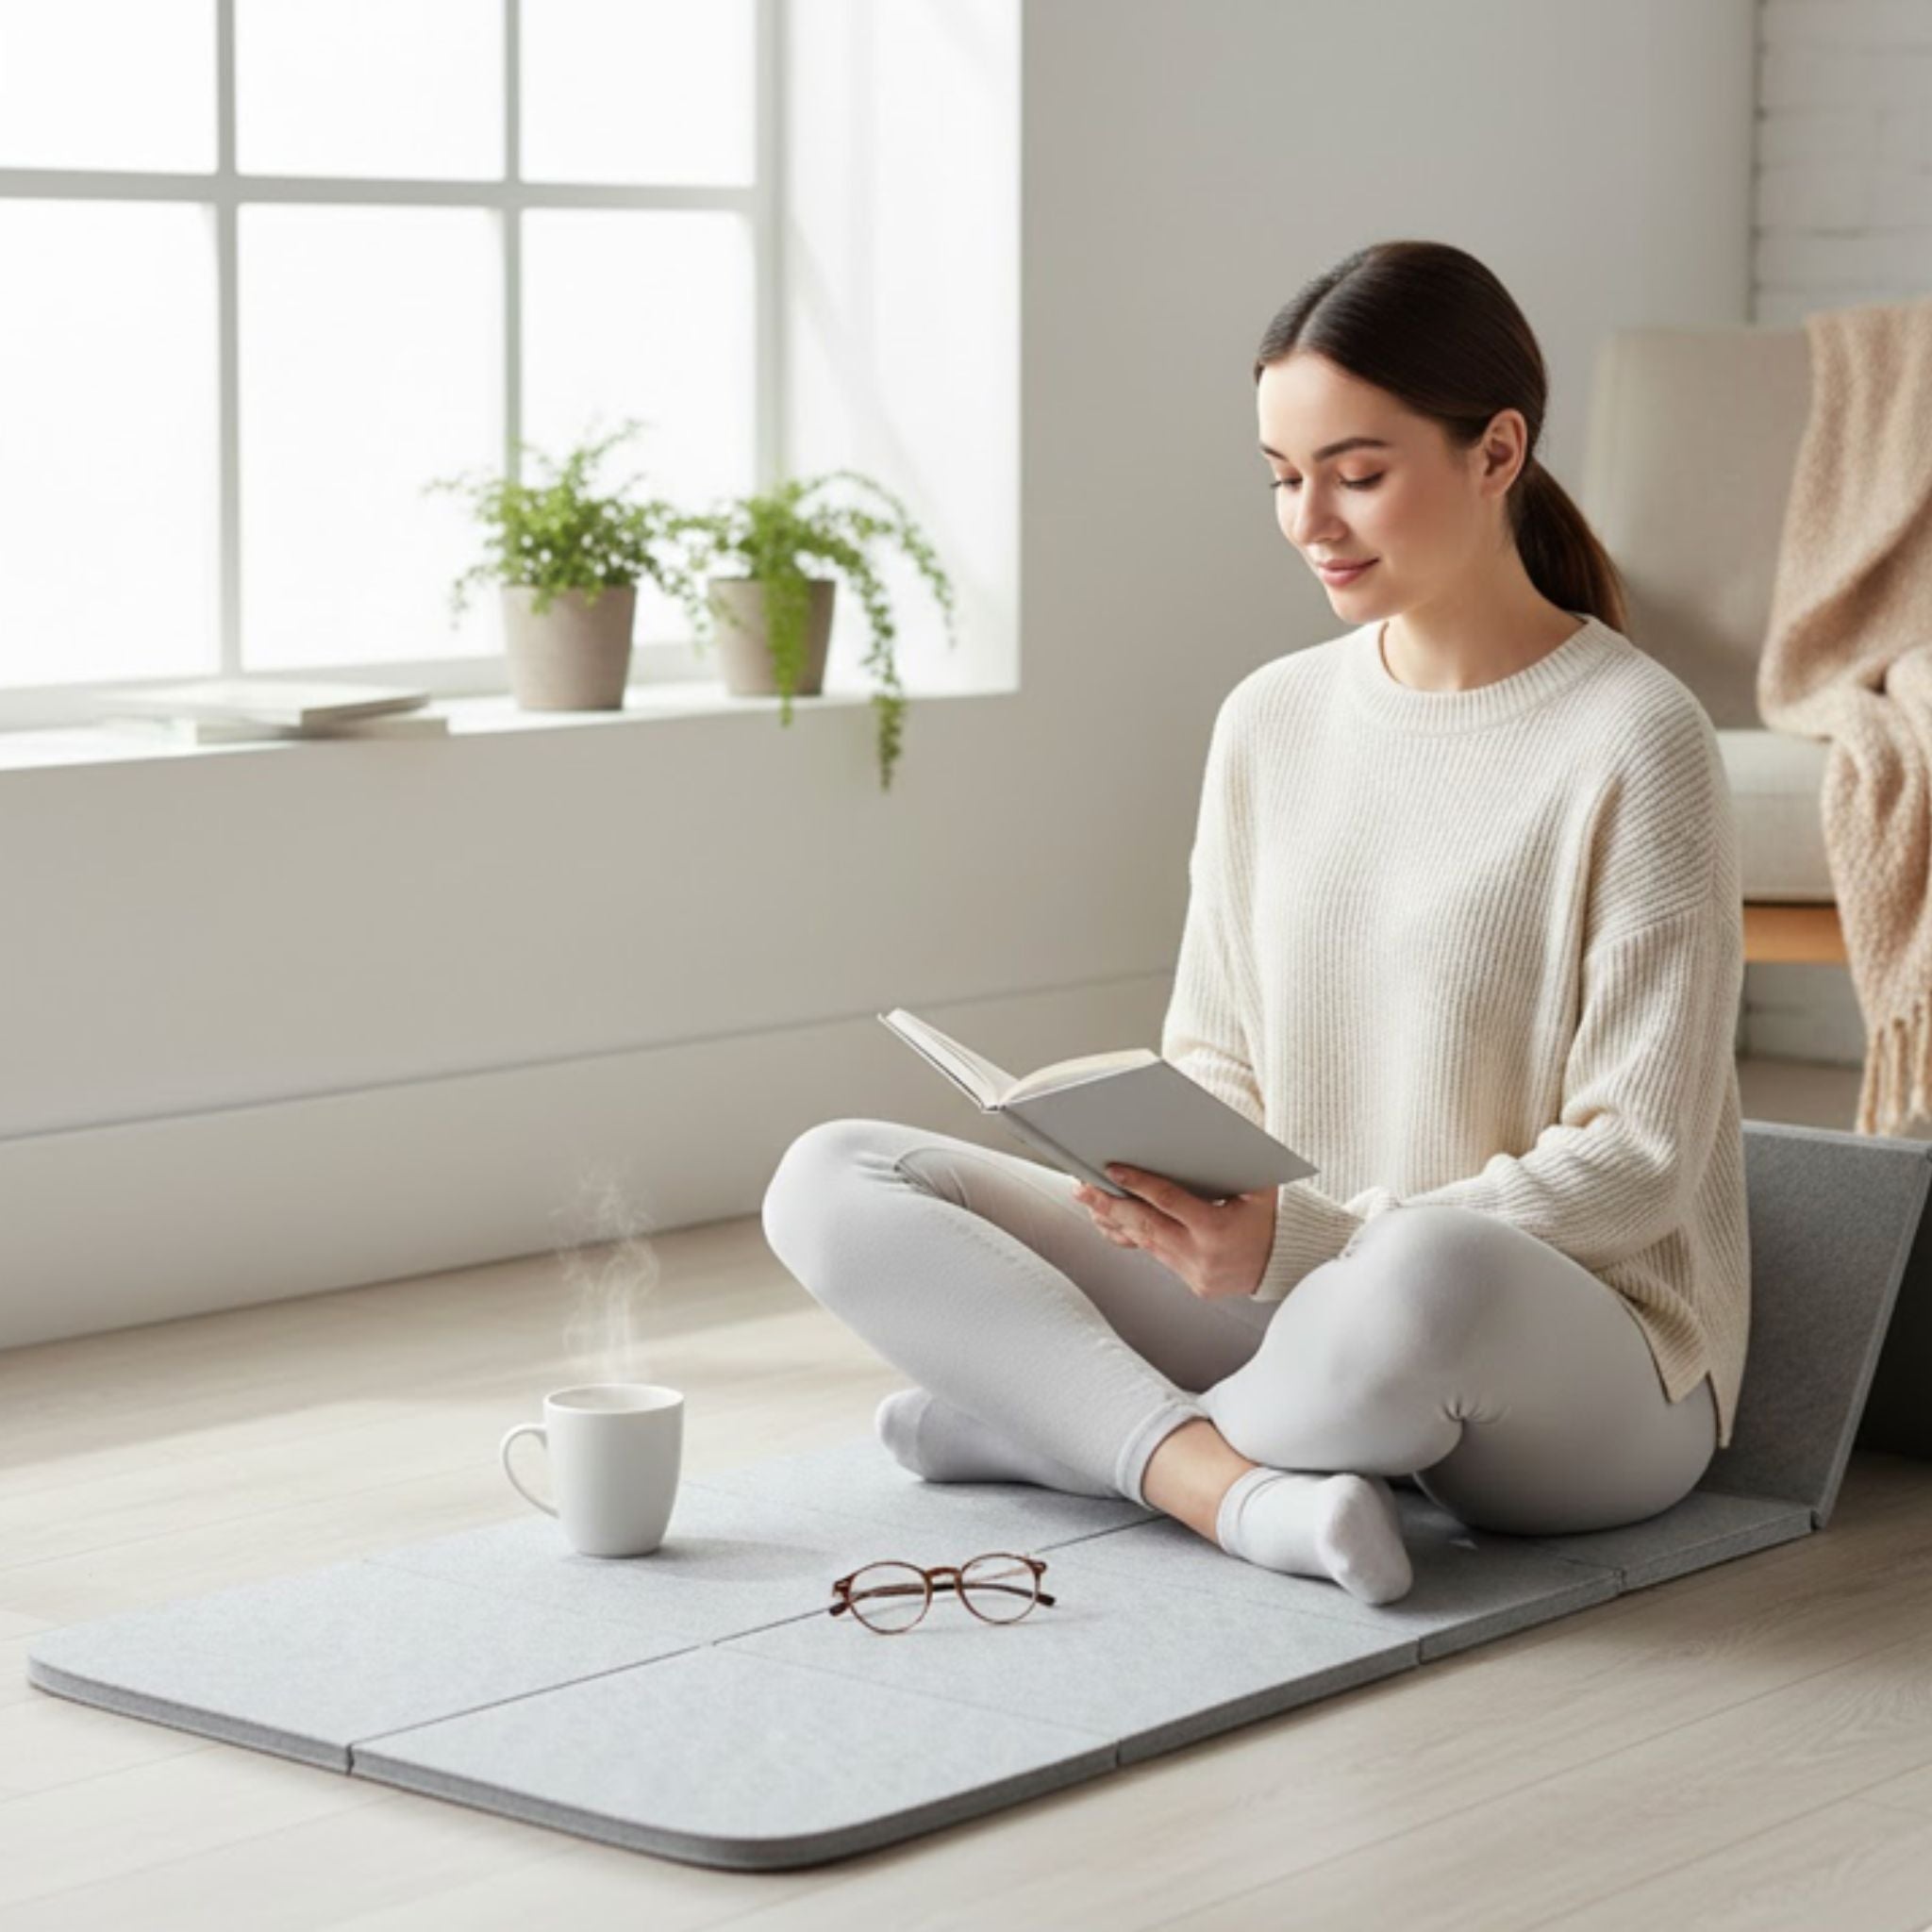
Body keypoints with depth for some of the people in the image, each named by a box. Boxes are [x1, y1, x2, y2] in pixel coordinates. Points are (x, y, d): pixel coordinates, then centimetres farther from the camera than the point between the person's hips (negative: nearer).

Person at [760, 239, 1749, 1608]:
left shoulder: (1633, 740, -11)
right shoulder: (1272, 721, 8)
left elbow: (1638, 1160, -13)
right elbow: (1219, 1057, 13)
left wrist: (1307, 1237, -23)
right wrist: (1168, 1175, -12)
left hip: (1590, 1363, -6)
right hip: (1289, 1291, 6)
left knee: (1430, 1278, -44)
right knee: (830, 1182, -8)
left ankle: (1062, 1426, -14)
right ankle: (1242, 1489, -23)